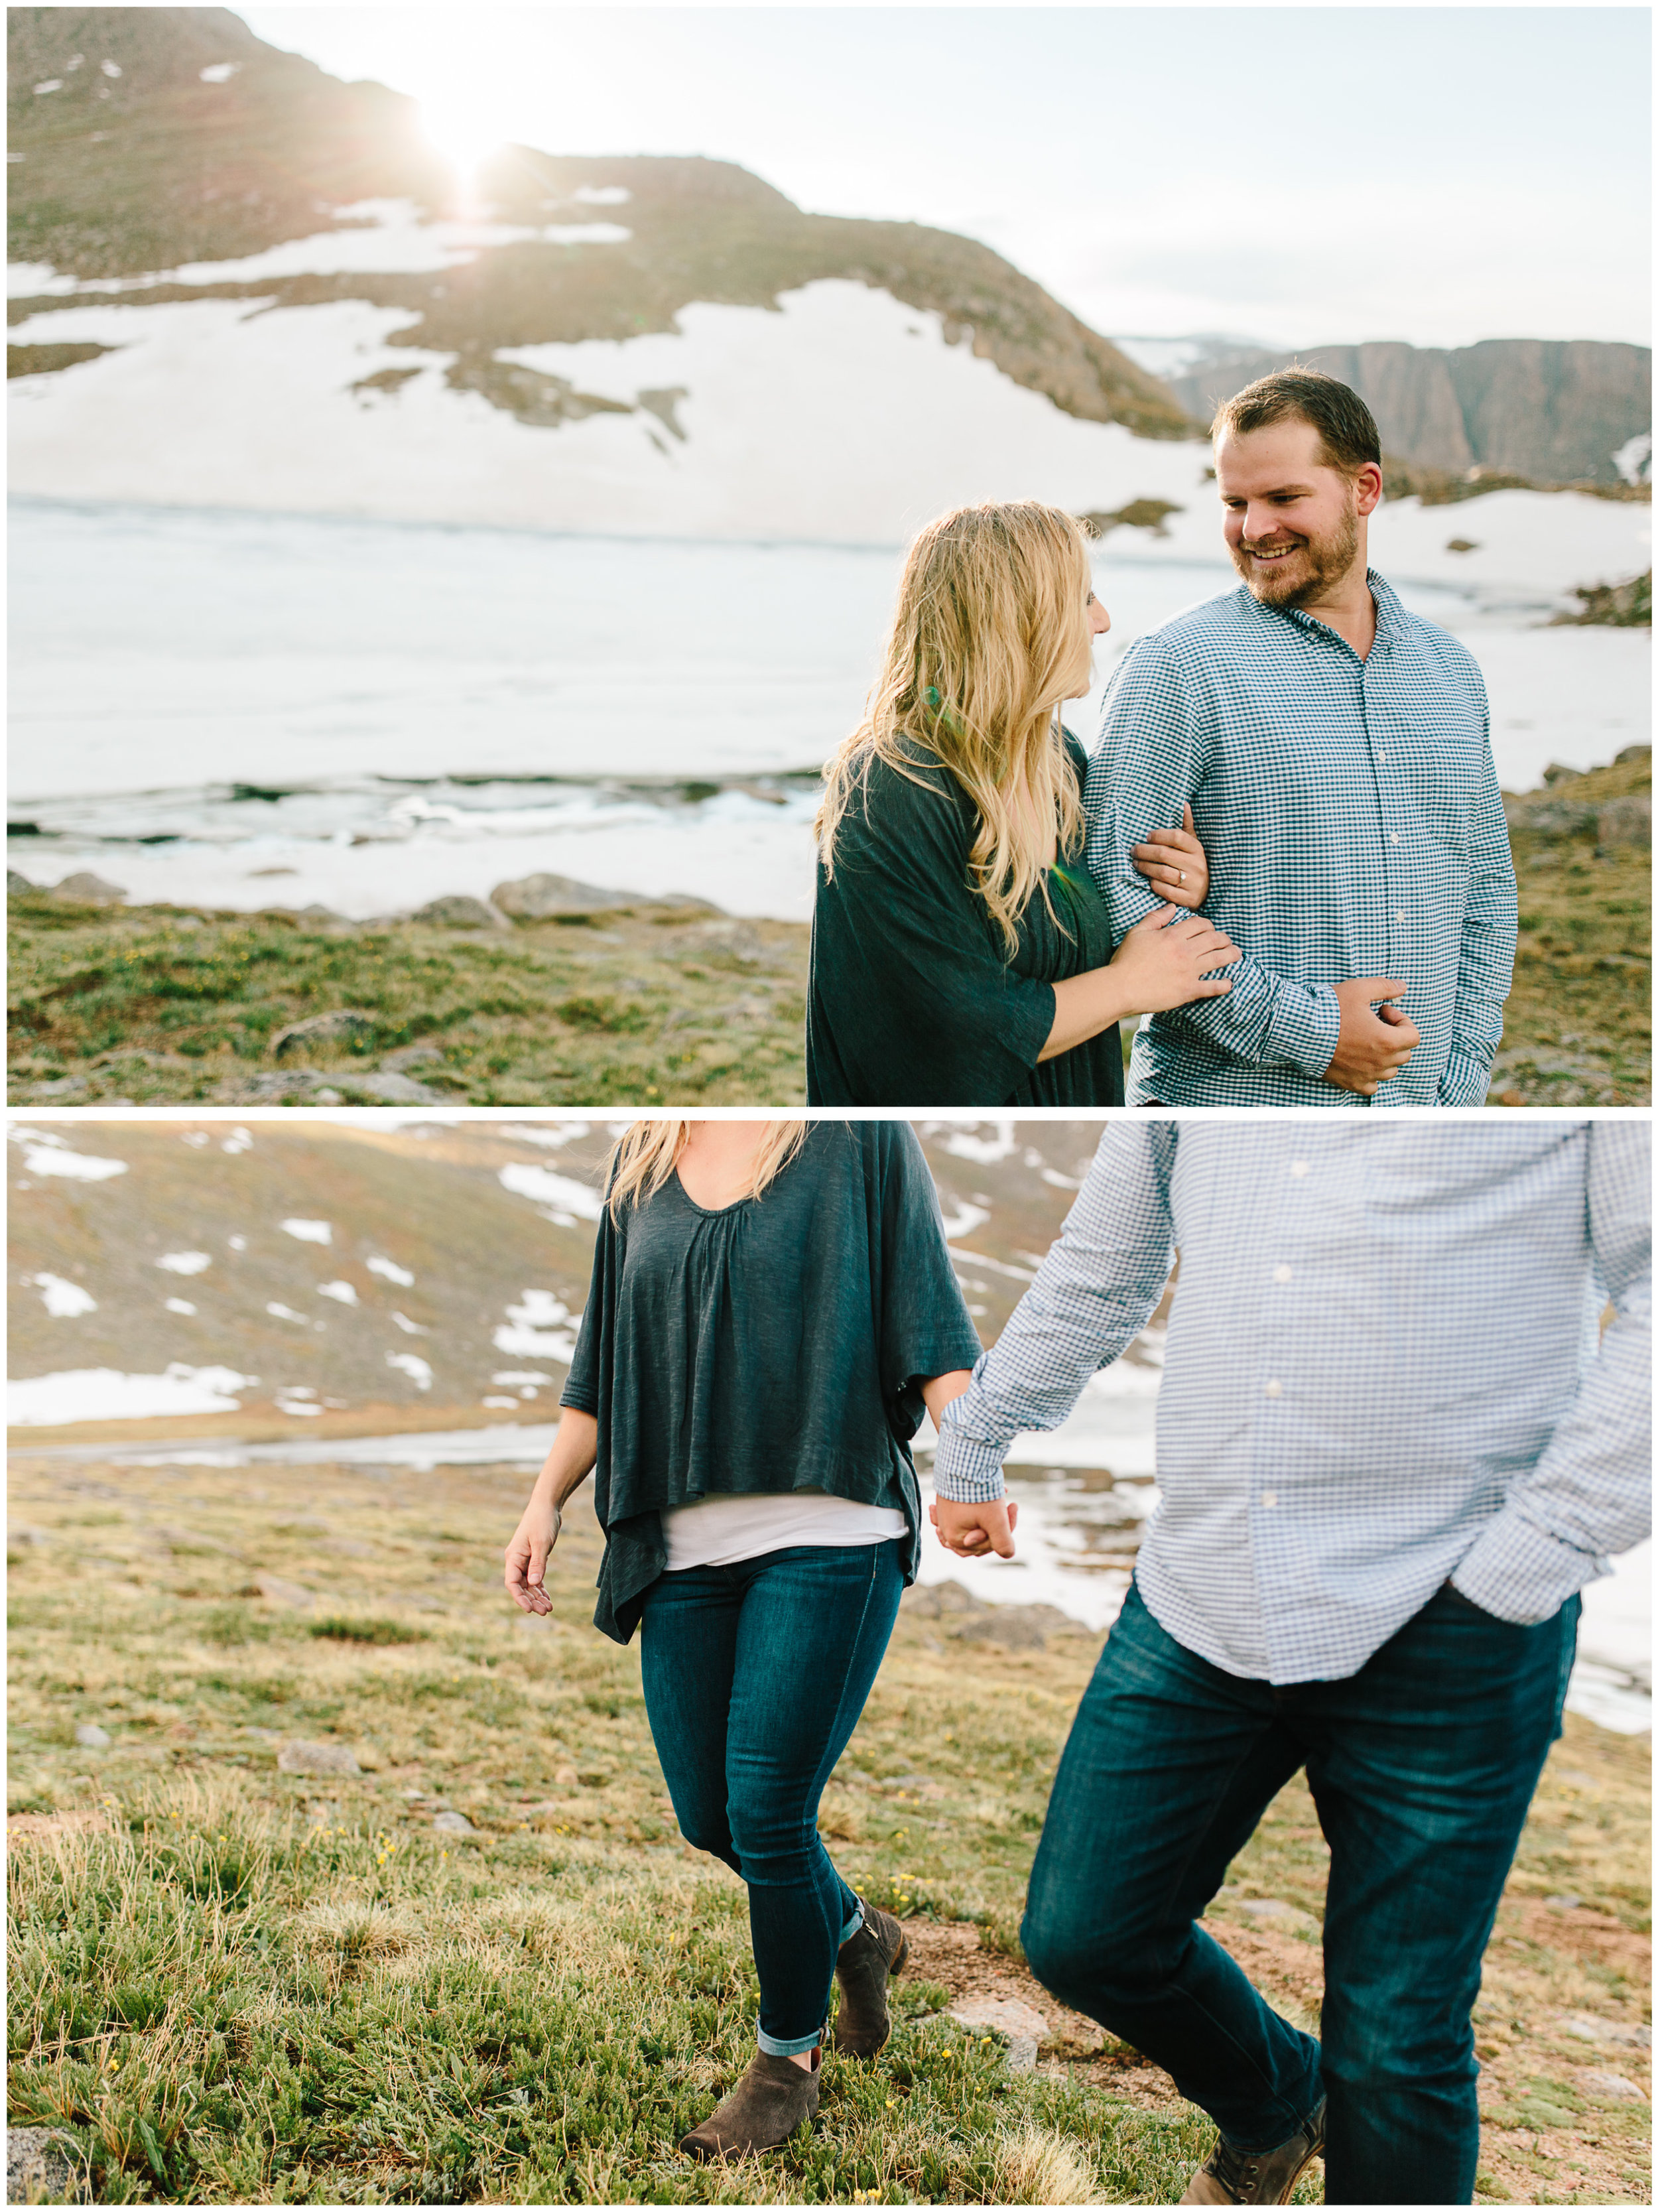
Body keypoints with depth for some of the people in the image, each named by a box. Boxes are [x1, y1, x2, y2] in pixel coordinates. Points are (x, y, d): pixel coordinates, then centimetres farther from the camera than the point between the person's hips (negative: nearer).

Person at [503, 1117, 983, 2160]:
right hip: (686, 1544, 5)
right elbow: (602, 1364, 18)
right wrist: (546, 1500, 12)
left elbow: (931, 1325, -3)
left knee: (766, 1811, -6)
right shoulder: (641, 1163, 13)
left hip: (827, 1531, -5)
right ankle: (854, 1933, 36)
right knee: (709, 1817, 7)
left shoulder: (863, 1137, 1)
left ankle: (789, 2061, 17)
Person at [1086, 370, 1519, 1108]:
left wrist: (1460, 1073, 5)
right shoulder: (1178, 666, -7)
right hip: (1229, 1110, -4)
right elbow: (1112, 885, -16)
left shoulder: (1449, 669, 11)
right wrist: (1300, 1028, -17)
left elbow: (1486, 894, 17)